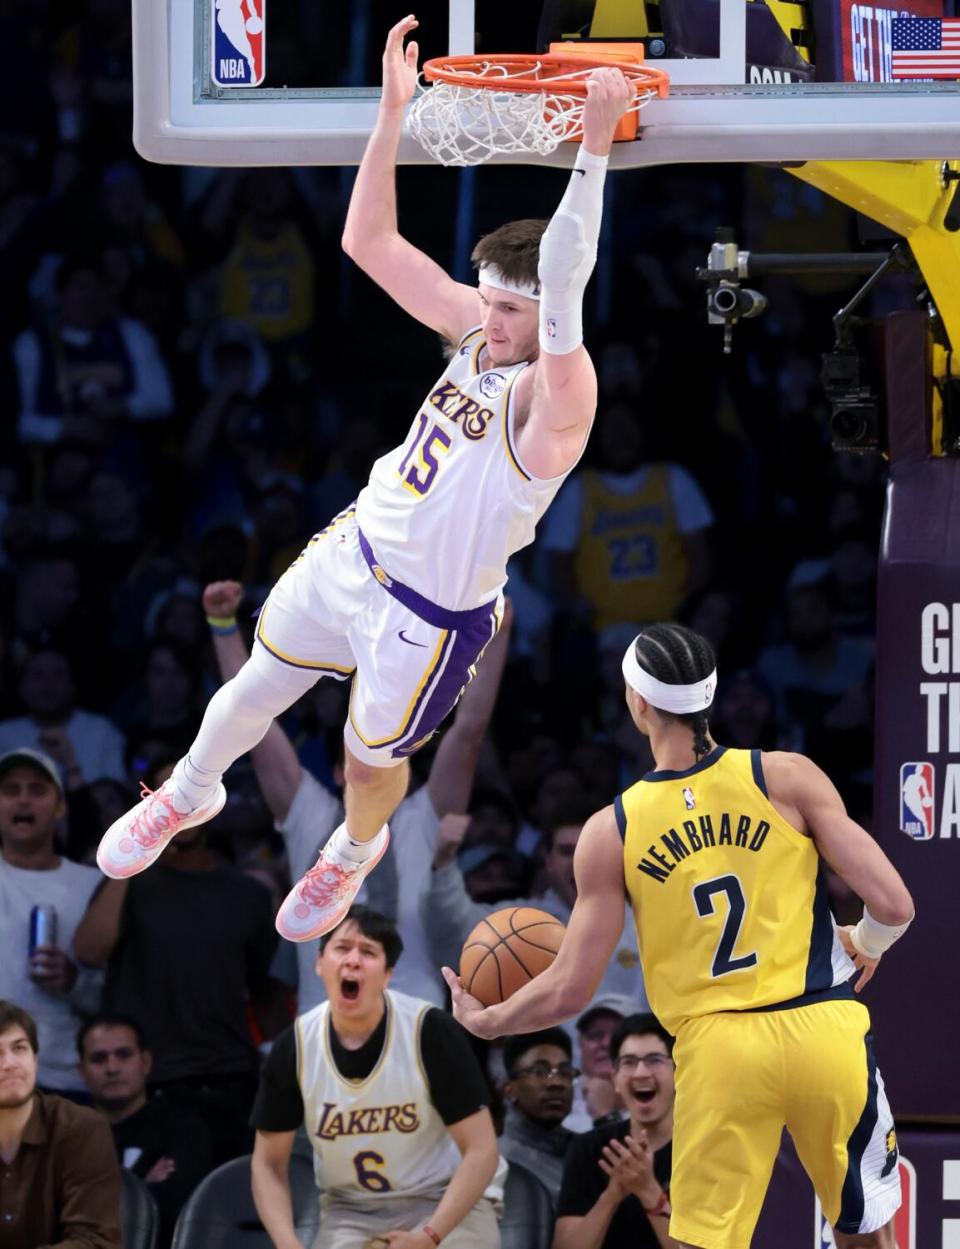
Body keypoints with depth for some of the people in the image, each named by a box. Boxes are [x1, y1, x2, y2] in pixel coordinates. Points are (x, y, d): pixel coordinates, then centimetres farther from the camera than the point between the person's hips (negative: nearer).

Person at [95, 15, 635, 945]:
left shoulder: (557, 394, -32)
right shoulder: (475, 331, -11)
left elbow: (563, 287, -52)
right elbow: (368, 242, -10)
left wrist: (594, 147, -62)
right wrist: (394, 111, -21)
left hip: (432, 616, -6)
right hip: (358, 548, 6)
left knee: (371, 758, 19)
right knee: (254, 689, 24)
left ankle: (353, 851, 53)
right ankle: (189, 793, 54)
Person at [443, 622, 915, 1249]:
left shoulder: (612, 832, 1)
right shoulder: (788, 778, -2)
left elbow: (570, 990, 3)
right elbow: (893, 905, -6)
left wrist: (484, 1021, 22)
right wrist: (865, 946, 19)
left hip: (718, 1050, 0)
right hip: (825, 1032, 0)